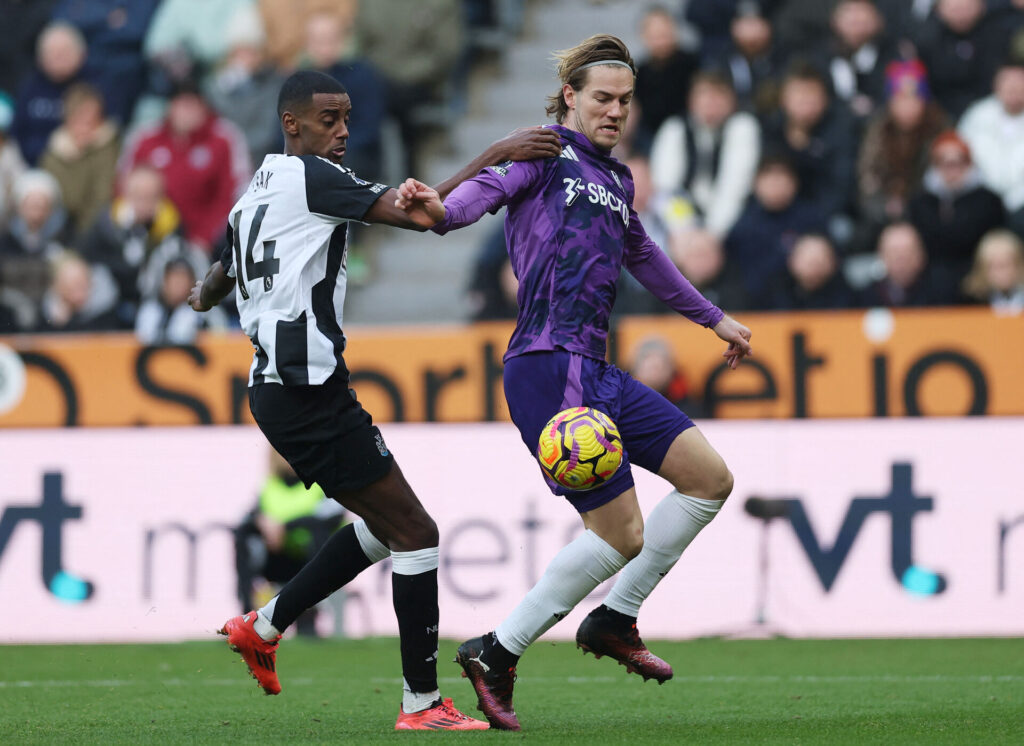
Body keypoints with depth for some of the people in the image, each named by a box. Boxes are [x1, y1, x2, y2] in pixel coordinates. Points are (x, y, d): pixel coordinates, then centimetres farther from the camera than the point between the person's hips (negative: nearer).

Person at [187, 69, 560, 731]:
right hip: (310, 390, -10)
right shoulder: (310, 177, -9)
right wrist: (497, 155, -13)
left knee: (385, 525, 20)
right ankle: (423, 704, -7)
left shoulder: (252, 198, 17)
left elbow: (216, 283, 33)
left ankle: (263, 627, 23)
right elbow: (420, 213, -17)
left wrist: (206, 297, 55)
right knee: (414, 532, -7)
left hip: (274, 389, 10)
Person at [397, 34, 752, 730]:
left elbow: (642, 255, 39)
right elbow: (491, 186, -22)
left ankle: (614, 620, 17)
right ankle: (498, 652, 1)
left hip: (595, 373, 9)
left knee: (711, 478, 8)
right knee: (621, 534, -10)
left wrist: (713, 317, 47)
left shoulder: (616, 179, 22)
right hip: (549, 367, -9)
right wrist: (440, 208, -45)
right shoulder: (548, 155, -2)